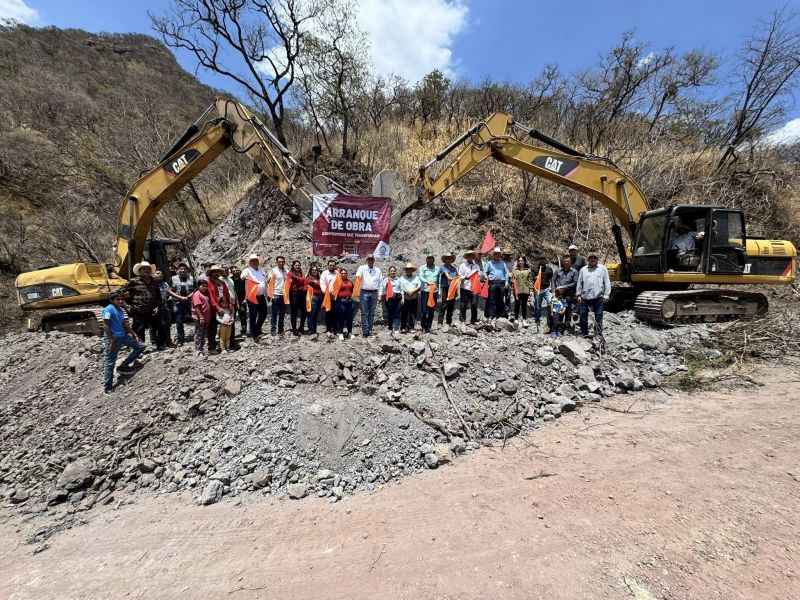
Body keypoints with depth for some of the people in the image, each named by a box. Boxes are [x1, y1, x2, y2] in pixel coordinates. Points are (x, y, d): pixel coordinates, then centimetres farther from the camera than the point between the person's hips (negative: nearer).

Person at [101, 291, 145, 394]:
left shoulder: (121, 310, 12)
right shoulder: (108, 309, -12)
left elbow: (125, 324, 19)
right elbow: (105, 326, -17)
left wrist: (135, 335, 17)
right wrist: (111, 340, -19)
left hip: (123, 336, 8)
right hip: (113, 338, -8)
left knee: (141, 346, 9)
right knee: (110, 362, -1)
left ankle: (123, 366, 14)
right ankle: (107, 387, 8)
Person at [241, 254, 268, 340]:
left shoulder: (261, 270, 15)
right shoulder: (247, 270, -2)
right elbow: (243, 276, -25)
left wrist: (267, 294, 20)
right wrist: (244, 277, -47)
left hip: (262, 296, 6)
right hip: (252, 297, -6)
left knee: (263, 314, 12)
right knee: (253, 316, 0)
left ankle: (257, 329, 34)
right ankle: (254, 333, 10)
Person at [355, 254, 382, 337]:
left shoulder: (378, 270, 14)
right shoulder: (362, 268, 6)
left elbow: (380, 283, 14)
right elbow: (357, 277, -8)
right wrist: (358, 277, -31)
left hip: (374, 293, 3)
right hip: (364, 292, -3)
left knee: (372, 313, 6)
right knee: (364, 313, -5)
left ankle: (370, 330, 11)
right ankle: (365, 330, -6)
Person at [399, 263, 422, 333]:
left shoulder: (416, 278, 14)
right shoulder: (402, 278, 11)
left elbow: (419, 287, 2)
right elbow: (401, 289, 1)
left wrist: (413, 291, -14)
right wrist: (407, 293, -15)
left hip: (414, 299, 1)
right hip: (405, 299, -1)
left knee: (412, 314, 3)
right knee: (404, 314, -3)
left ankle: (411, 328, 11)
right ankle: (403, 328, 2)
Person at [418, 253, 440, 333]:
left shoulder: (437, 268, 12)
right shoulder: (422, 268, 5)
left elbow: (439, 280, 13)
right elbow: (420, 277, -10)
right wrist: (427, 282, -29)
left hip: (434, 292, 3)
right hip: (425, 291, -3)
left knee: (431, 311, 7)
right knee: (424, 310, -5)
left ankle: (428, 327, 15)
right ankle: (423, 326, 6)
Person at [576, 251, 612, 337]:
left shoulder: (602, 269, 9)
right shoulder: (583, 269, 13)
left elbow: (607, 282, 5)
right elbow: (579, 283, 12)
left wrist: (606, 294, -2)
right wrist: (578, 295, 7)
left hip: (598, 296, -2)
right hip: (585, 296, 2)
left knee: (599, 315, 1)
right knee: (583, 315, 5)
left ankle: (599, 333, 8)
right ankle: (584, 333, 16)